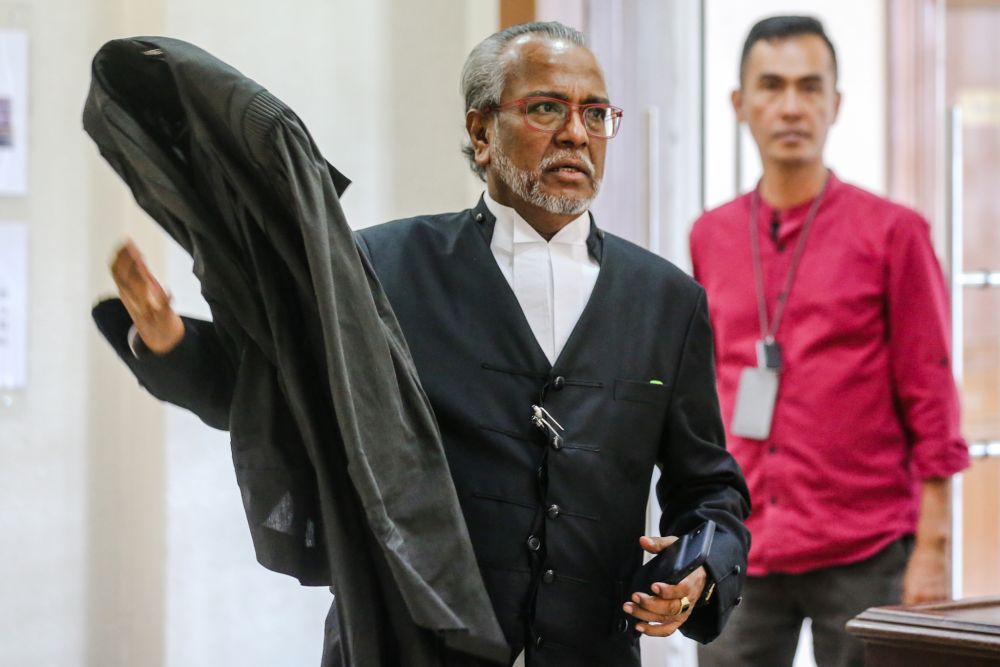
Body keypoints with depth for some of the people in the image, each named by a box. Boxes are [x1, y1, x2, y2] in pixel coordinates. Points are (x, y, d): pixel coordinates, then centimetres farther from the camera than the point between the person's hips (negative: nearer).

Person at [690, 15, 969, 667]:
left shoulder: (893, 232, -1)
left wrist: (932, 549, -7)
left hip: (863, 557, -3)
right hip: (741, 558, 4)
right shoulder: (711, 236, 10)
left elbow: (930, 402, -3)